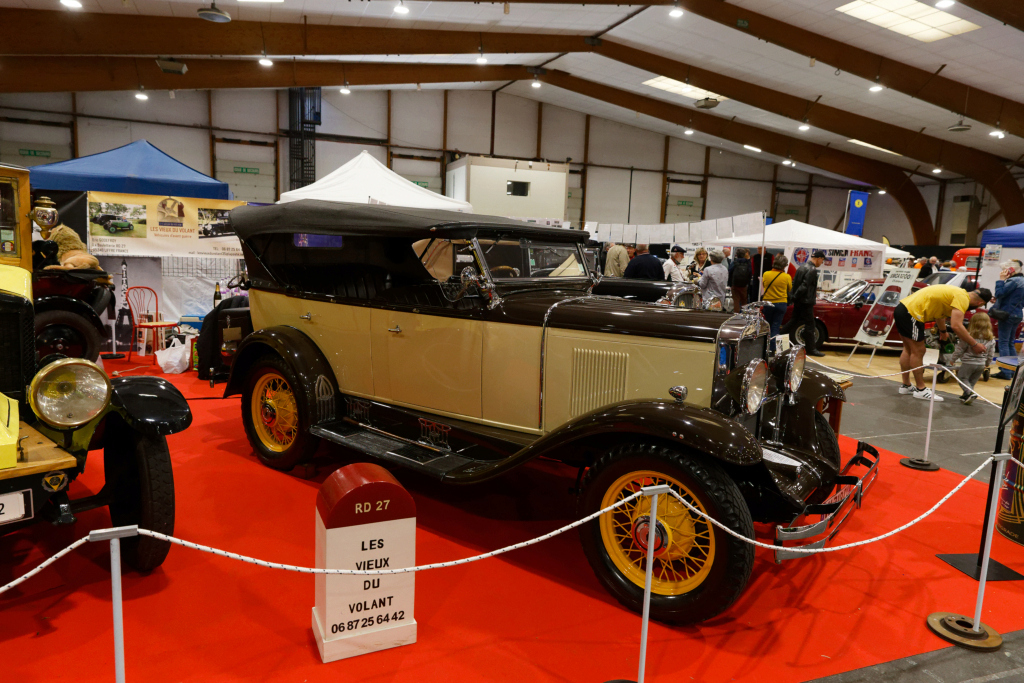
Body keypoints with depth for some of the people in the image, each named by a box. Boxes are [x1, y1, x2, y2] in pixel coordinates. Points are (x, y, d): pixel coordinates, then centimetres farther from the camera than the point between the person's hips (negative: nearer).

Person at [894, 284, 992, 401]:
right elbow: (956, 326, -22)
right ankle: (921, 390, 10)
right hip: (911, 313, -10)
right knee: (918, 352, 0)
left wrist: (943, 331, 49)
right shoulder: (963, 299, -11)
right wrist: (974, 344, -14)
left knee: (908, 350, 19)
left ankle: (906, 385, 29)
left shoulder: (957, 293, 18)